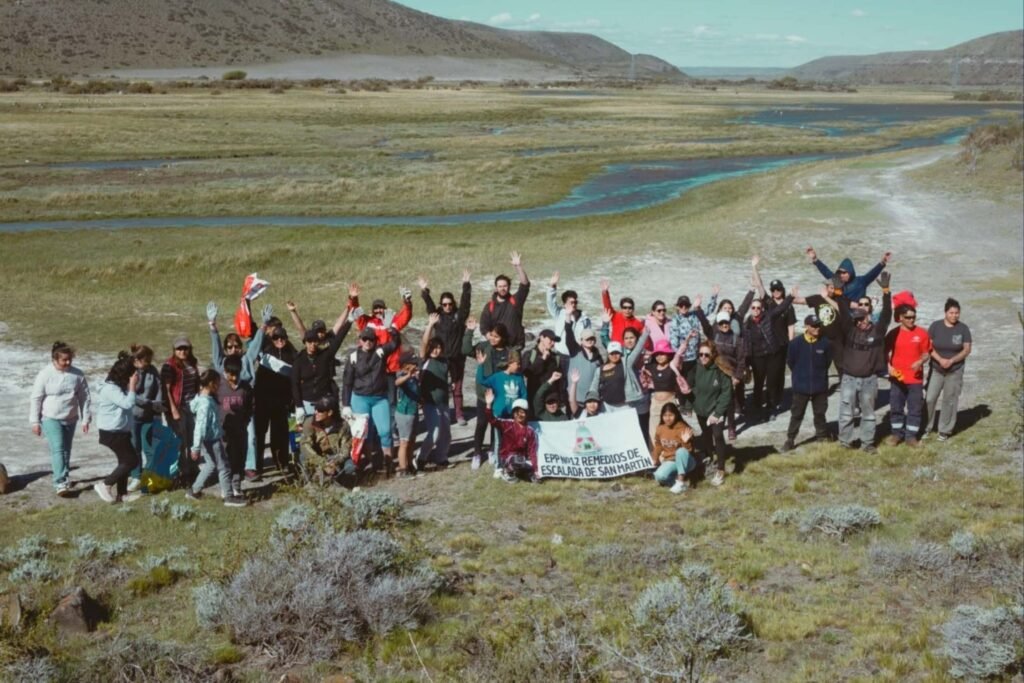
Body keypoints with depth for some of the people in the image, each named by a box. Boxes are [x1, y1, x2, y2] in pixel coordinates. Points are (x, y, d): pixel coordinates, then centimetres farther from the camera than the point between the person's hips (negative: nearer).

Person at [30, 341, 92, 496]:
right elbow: (35, 398, -7)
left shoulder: (77, 374, -4)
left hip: (70, 419, 4)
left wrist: (86, 419, 2)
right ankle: (61, 483, -19)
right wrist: (35, 421, -7)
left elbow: (84, 397, 3)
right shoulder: (45, 374, -12)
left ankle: (63, 479, 29)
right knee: (58, 449, -15)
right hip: (51, 419, -4)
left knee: (66, 450, 13)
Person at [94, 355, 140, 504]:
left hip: (120, 431, 11)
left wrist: (132, 386, 5)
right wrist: (132, 386, -20)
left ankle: (121, 493, 21)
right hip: (112, 432, -11)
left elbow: (128, 404, 15)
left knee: (125, 461, 15)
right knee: (132, 460, -7)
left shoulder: (118, 387, 10)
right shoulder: (110, 388, -22)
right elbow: (128, 403, -27)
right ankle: (104, 485, -1)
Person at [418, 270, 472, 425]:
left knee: (457, 388, 8)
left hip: (457, 357, 0)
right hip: (440, 357, 0)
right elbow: (429, 305, -10)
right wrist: (424, 291, -24)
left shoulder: (459, 315, 0)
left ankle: (460, 415, 13)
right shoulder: (437, 315, 2)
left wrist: (466, 285, -19)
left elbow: (465, 301, -9)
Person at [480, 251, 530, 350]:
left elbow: (525, 285, -12)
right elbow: (484, 328, 3)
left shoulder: (516, 301, 2)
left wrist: (518, 266, -23)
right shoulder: (490, 306, 4)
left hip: (516, 347, -1)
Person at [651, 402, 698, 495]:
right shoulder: (660, 429, -2)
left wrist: (686, 441, -40)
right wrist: (655, 459, 13)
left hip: (685, 461, -3)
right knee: (659, 476, -29)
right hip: (670, 461, 3)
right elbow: (658, 446, 15)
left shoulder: (682, 428, -18)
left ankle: (681, 482, -30)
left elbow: (688, 449, -21)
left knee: (681, 451, -40)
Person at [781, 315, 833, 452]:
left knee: (820, 413, 16)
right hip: (801, 386, -1)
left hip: (820, 385, 1)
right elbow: (790, 362, 0)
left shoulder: (825, 343, -10)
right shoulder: (795, 343, -13)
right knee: (796, 414, 7)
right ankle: (790, 439, 14)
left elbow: (828, 361, 5)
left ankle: (822, 436, 32)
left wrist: (819, 374, 9)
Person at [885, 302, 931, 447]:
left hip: (915, 378, 0)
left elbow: (926, 354, 4)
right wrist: (889, 366, -11)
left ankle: (911, 435, 13)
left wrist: (921, 362, -17)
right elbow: (885, 353, 4)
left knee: (915, 408, 4)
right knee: (895, 407, 8)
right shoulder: (893, 334, -3)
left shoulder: (922, 333, -2)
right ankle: (897, 433, 23)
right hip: (897, 378, 0)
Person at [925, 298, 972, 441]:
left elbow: (967, 350, -4)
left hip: (955, 371, 0)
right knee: (929, 398, -2)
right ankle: (925, 427, 11)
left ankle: (945, 430, 14)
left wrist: (951, 361, -16)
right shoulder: (935, 326, -4)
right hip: (936, 369, 0)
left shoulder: (963, 329, -4)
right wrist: (940, 359, -18)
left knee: (949, 401, 5)